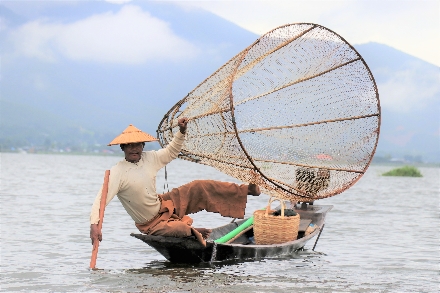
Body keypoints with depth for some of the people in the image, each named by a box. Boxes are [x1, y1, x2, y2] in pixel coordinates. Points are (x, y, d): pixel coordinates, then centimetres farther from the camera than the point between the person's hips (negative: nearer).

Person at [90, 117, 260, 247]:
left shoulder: (150, 158, -5)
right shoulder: (117, 173, -24)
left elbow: (171, 152, 12)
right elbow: (102, 199, -30)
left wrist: (182, 132, -4)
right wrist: (94, 225, -44)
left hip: (165, 205, 6)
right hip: (152, 224, -6)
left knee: (198, 188, -2)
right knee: (182, 229, -35)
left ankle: (245, 190, 6)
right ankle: (193, 232, 0)